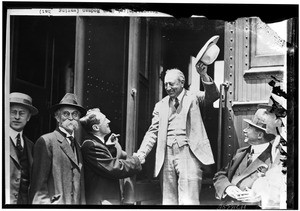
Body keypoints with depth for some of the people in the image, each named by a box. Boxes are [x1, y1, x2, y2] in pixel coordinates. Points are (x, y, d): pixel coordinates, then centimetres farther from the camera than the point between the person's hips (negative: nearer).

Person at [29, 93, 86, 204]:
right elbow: (38, 183, -8)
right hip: (55, 202, -6)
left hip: (78, 202, 6)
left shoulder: (77, 145, 18)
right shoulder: (46, 141, -3)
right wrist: (44, 202, -16)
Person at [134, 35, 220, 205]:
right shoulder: (161, 105, 17)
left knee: (188, 201, -10)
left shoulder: (193, 98, 8)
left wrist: (204, 75, -25)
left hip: (188, 153, -4)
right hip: (166, 154, 4)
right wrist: (142, 153, -1)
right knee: (168, 201, 6)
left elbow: (213, 96, -9)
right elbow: (153, 132, 12)